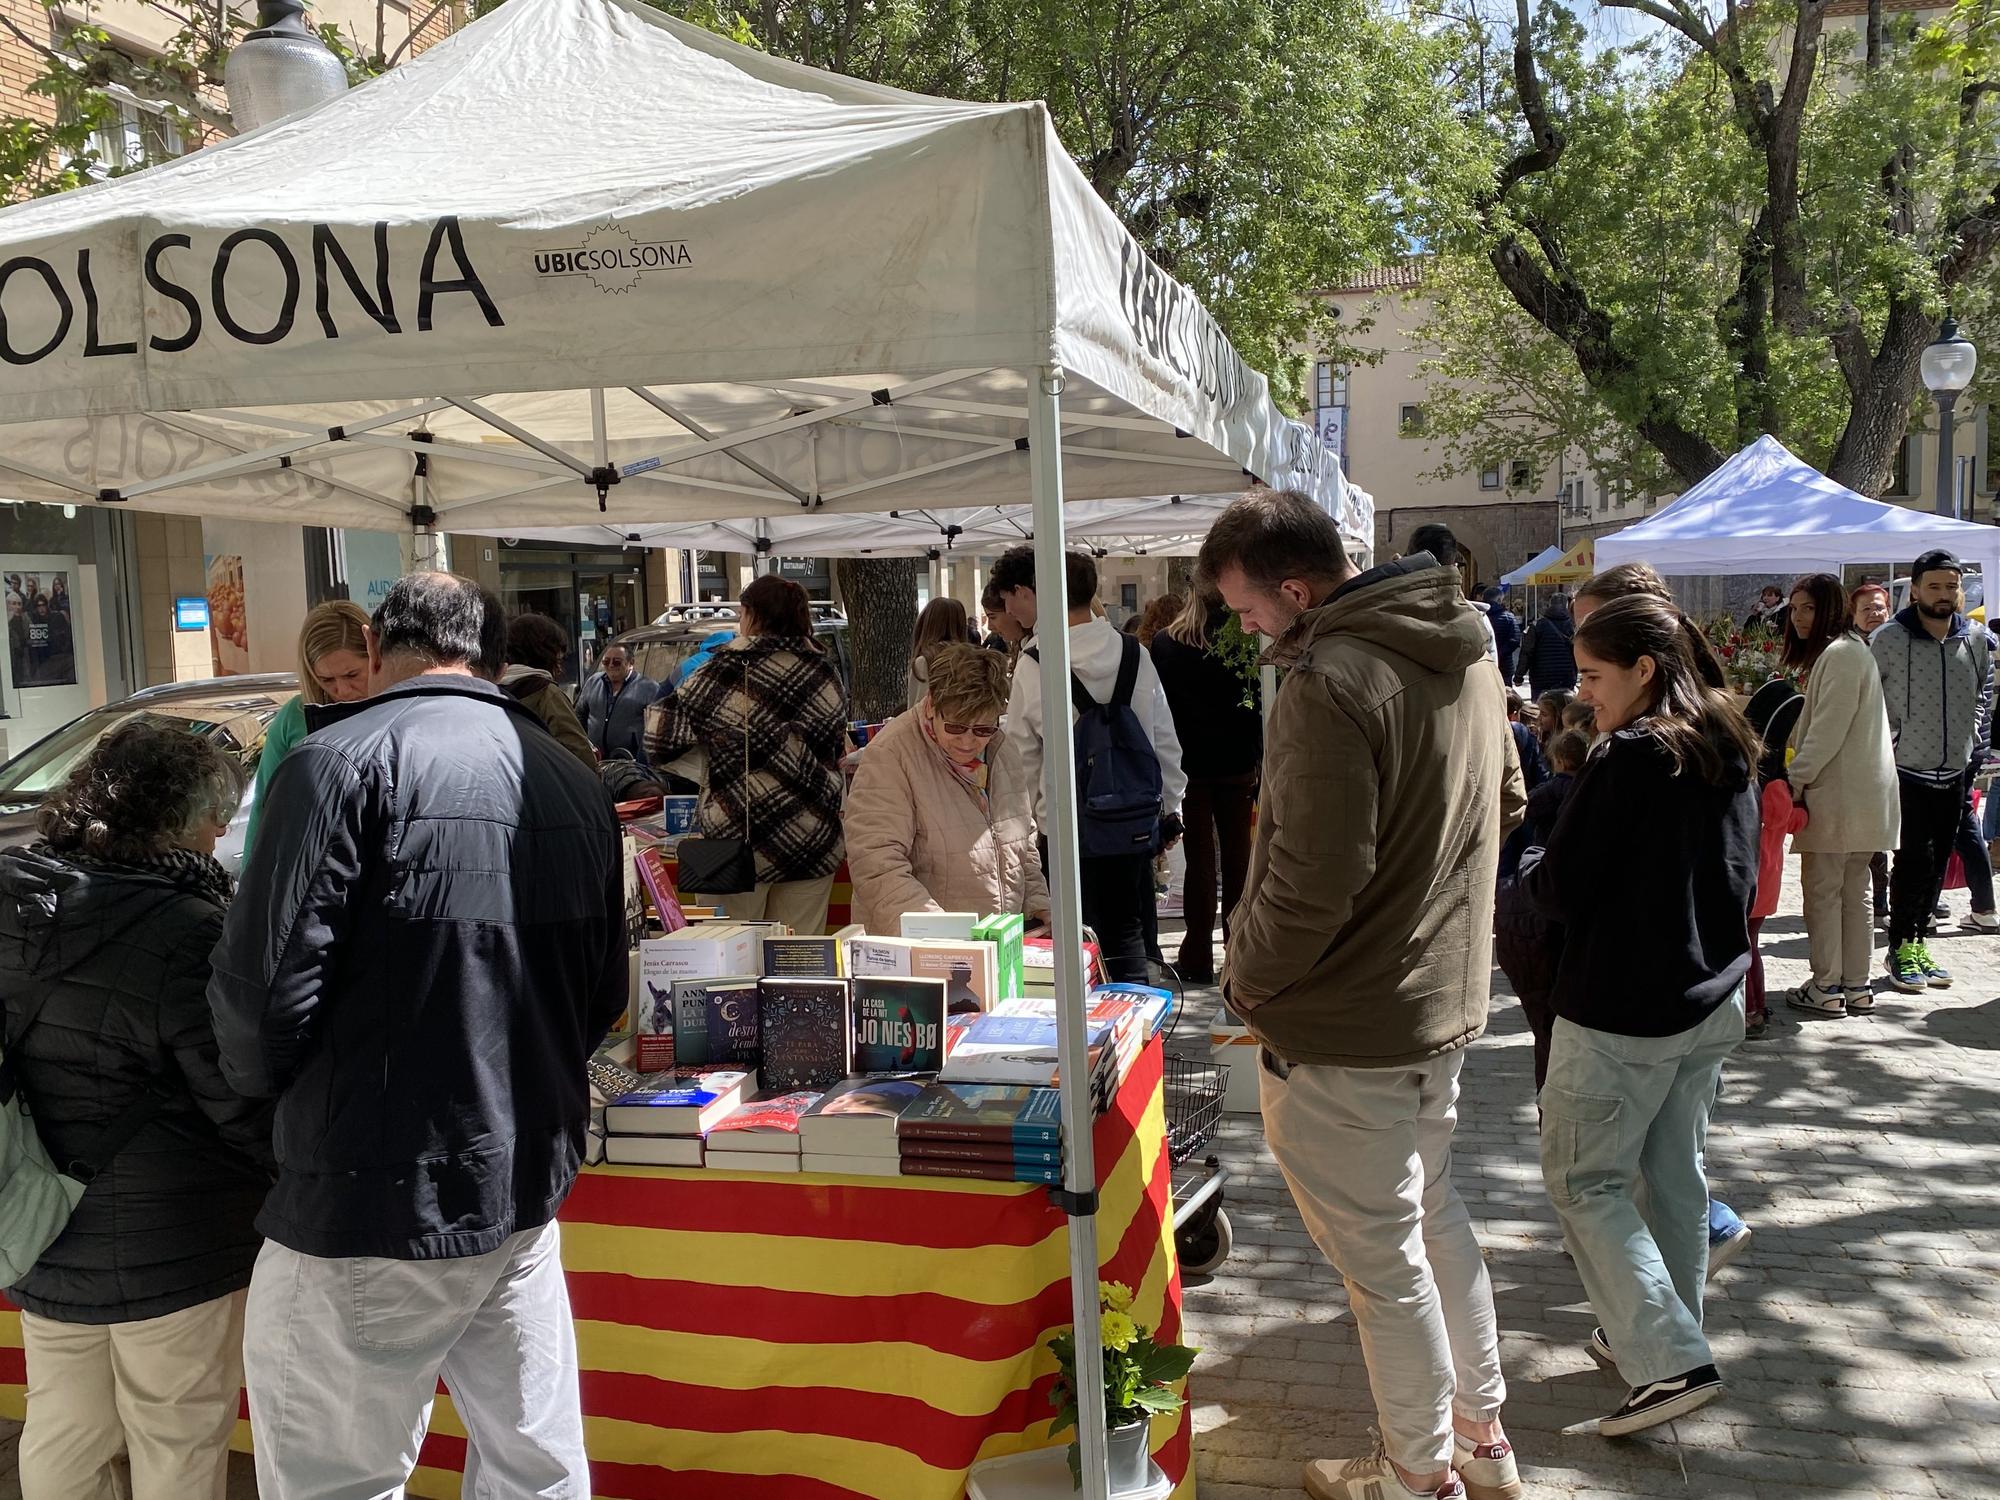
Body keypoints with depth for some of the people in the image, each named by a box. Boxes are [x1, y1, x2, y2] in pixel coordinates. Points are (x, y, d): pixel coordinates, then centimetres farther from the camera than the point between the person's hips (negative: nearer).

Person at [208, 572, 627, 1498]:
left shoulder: (345, 762, -12)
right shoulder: (573, 783, 7)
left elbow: (267, 987, -17)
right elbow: (605, 996, 13)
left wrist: (259, 1078, 4)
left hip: (373, 1209, -6)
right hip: (531, 1181, 7)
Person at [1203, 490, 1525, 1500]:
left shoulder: (1330, 683, -26)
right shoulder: (1466, 653, 5)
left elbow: (1311, 885, -27)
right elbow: (1505, 802, 17)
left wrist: (1247, 980, -10)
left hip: (1342, 1034, -9)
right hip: (1446, 1000, 10)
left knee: (1384, 1262, 8)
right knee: (1435, 1218, 24)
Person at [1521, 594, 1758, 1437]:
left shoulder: (1629, 758, -19)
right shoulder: (1729, 752, 7)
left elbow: (1561, 892, -16)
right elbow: (1740, 878, 17)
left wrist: (1529, 870, 4)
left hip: (1621, 1011, -9)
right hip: (1712, 1002, 9)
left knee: (1584, 1179, 1)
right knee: (1675, 1173, 18)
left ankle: (1668, 1360, -4)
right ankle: (1660, 1335, 31)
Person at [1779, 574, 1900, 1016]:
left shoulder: (1839, 653, -14)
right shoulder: (1848, 650, 19)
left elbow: (1828, 729, -19)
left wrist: (1794, 780, -15)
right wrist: (1800, 775, 19)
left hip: (1839, 795, -10)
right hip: (1862, 794, 10)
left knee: (1822, 889, -3)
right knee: (1853, 891, 12)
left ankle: (1826, 987, 2)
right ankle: (1856, 985, 17)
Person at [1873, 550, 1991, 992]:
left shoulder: (1975, 639, 5)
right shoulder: (1888, 640, -10)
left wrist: (1972, 727, 11)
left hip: (1954, 772, 5)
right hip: (1906, 770, -5)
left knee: (1937, 863, 10)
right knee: (1914, 858, -9)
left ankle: (1918, 943, 21)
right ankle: (1901, 948, 4)